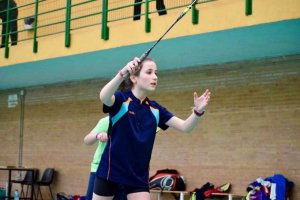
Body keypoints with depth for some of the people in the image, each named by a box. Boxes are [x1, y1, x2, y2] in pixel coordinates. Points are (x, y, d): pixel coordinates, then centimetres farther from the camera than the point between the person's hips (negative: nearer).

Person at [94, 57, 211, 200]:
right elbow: (104, 97, -33)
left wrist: (198, 111, -24)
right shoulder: (120, 99, -9)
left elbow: (184, 126, -3)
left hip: (139, 175, 4)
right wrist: (122, 74, -50)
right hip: (111, 171, -4)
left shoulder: (155, 109, 5)